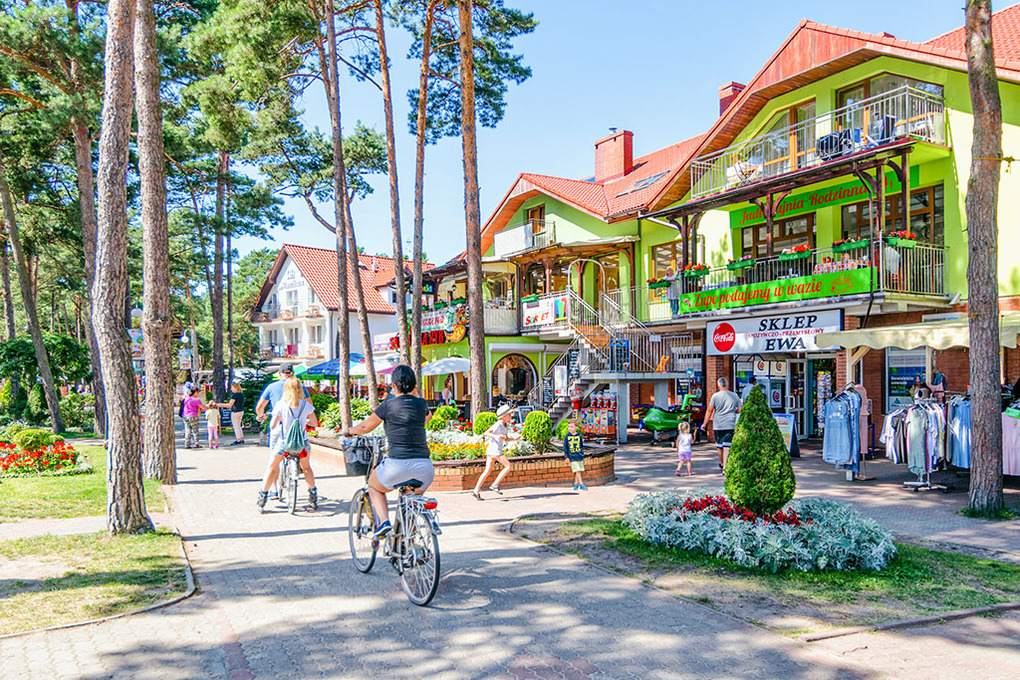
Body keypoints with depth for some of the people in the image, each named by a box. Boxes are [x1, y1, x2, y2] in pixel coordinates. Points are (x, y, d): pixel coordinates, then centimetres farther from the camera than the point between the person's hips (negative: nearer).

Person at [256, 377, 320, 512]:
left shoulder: (280, 404, -10)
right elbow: (315, 423, 1)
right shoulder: (306, 405, -5)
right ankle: (313, 499, 25)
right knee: (306, 467, 25)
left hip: (283, 441, -2)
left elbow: (272, 426, -9)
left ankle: (262, 498, 16)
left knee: (272, 468, 18)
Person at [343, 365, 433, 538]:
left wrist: (349, 432, 33)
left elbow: (365, 427, 14)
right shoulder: (421, 404, 8)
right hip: (424, 466, 4)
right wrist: (415, 394, 32)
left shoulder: (388, 405, -1)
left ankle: (383, 520, 4)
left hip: (398, 465, -4)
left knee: (373, 486, 26)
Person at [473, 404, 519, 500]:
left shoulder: (505, 425, 15)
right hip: (495, 449, -9)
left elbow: (506, 439, 23)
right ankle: (494, 485, -6)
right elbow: (486, 433, -15)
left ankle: (476, 490, 5)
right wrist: (496, 436, -26)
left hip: (490, 450, 9)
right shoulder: (498, 424, -12)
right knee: (508, 466, -6)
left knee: (488, 471, 7)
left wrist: (514, 438, 7)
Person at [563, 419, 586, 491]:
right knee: (577, 471, -9)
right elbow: (565, 447, 4)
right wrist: (566, 456, -1)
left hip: (579, 457, 3)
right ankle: (581, 485, -8)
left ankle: (576, 484, 18)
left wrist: (583, 456, 16)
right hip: (572, 457, -2)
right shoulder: (567, 437, 0)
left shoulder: (579, 436, 4)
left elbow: (582, 446, 14)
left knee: (578, 471, 5)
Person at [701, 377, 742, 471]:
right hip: (730, 425, 0)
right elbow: (740, 410, 6)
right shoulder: (734, 396, 1)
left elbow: (709, 410, -4)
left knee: (719, 446, 15)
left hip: (717, 425, 0)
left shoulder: (715, 396, -4)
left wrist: (705, 423, 2)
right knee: (727, 446, -4)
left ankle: (722, 464, 33)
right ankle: (725, 467, -14)